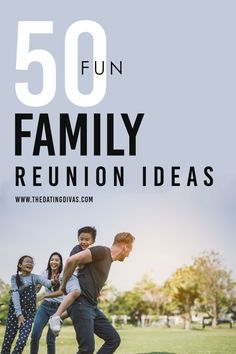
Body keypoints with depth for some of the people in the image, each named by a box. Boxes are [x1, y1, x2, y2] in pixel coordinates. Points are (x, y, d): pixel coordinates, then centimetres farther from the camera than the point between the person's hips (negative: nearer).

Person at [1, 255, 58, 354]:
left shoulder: (35, 277, 0)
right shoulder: (15, 277, -1)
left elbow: (46, 282, -21)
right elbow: (15, 294, -11)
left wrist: (52, 282, -45)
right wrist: (19, 313, -22)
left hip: (29, 313, 0)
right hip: (14, 311, 0)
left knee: (22, 341, -12)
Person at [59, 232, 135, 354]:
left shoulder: (109, 260, 20)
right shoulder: (102, 251, -9)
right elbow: (72, 260, -18)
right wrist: (64, 285, -8)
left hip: (93, 306, 9)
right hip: (81, 304, -9)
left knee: (114, 339, 5)